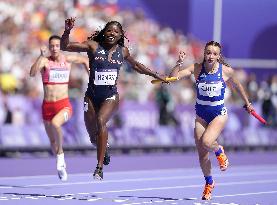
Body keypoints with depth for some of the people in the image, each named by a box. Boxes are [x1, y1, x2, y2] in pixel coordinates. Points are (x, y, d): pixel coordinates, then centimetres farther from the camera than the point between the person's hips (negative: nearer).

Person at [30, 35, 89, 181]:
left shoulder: (68, 59, 3)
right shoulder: (45, 61, -4)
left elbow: (85, 60, 23)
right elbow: (32, 73, -24)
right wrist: (41, 56, -30)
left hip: (64, 105, -1)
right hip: (47, 106, 1)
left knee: (55, 123, -35)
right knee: (52, 140, 13)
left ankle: (60, 154, -14)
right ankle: (61, 164, 40)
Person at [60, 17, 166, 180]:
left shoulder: (122, 51, 5)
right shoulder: (93, 46, -3)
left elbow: (136, 65, 24)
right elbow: (65, 46, -6)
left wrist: (157, 76, 30)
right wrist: (67, 31, -24)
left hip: (111, 96, -1)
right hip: (92, 95, 1)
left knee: (101, 121, -29)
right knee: (93, 138, 6)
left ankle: (100, 167, -28)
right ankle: (104, 148, 45)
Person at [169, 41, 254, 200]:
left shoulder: (227, 71, -9)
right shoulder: (196, 69, -8)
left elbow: (237, 85, 11)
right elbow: (173, 77, -15)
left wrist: (247, 103, 21)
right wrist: (180, 63, -31)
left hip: (219, 114, -2)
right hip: (201, 115, 2)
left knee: (206, 142, -28)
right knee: (202, 154, 4)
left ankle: (219, 151, 8)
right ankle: (209, 183, 28)